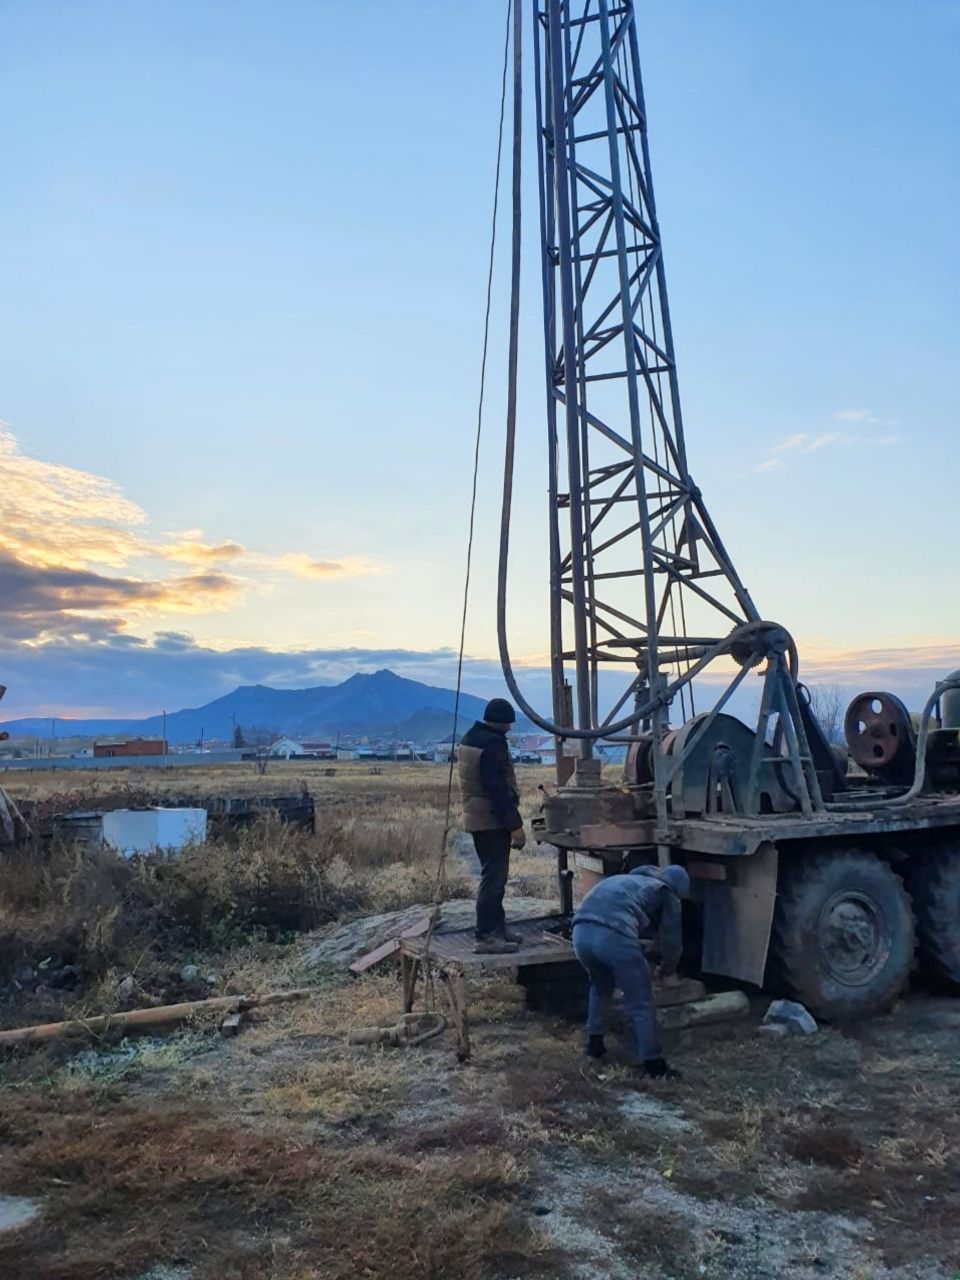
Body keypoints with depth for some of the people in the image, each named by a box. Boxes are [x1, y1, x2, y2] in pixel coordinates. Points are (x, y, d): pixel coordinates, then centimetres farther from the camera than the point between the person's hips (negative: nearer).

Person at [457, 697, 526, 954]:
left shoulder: (468, 739, 12)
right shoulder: (493, 744, -20)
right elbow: (499, 789, -24)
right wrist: (515, 826, -20)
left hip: (476, 819, 10)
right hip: (493, 821, -10)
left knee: (493, 875, 18)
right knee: (493, 878, -5)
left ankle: (497, 927, 27)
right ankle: (486, 937, -3)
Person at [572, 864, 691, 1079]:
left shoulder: (628, 879, 38)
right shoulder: (667, 893, 21)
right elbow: (671, 940, 24)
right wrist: (668, 969, 42)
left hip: (581, 932, 6)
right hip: (613, 936, -6)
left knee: (600, 988, 33)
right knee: (641, 1003, 10)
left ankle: (594, 1043, 37)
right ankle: (653, 1063, 15)